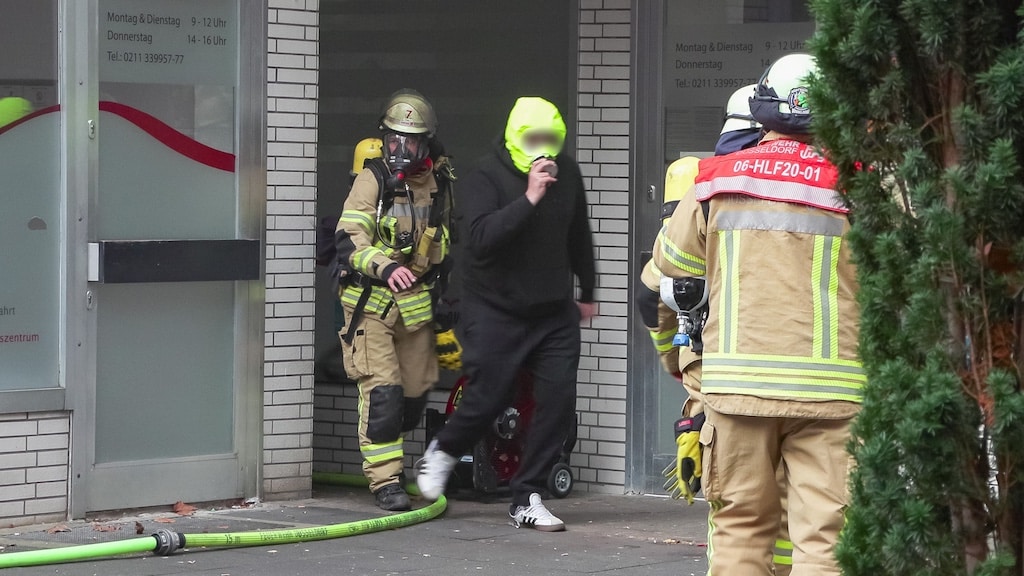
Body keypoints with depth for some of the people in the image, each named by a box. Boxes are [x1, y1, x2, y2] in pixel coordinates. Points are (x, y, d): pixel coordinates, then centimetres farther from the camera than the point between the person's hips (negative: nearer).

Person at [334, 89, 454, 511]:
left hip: (417, 302, 5)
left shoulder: (438, 181, 7)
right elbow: (348, 237, -19)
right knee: (382, 390, -11)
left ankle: (384, 456, 28)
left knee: (416, 390, 8)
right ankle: (385, 479, -7)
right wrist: (384, 267, -36)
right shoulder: (373, 178, -8)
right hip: (371, 302, -5)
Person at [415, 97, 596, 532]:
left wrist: (587, 293, 29)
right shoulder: (484, 180, -12)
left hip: (554, 312, 5)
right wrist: (528, 199, -33)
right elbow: (481, 237, -30)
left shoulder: (566, 174, 5)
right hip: (495, 311, -5)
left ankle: (527, 499, 4)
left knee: (558, 399, -6)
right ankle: (442, 452, 29)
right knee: (488, 397, -5)